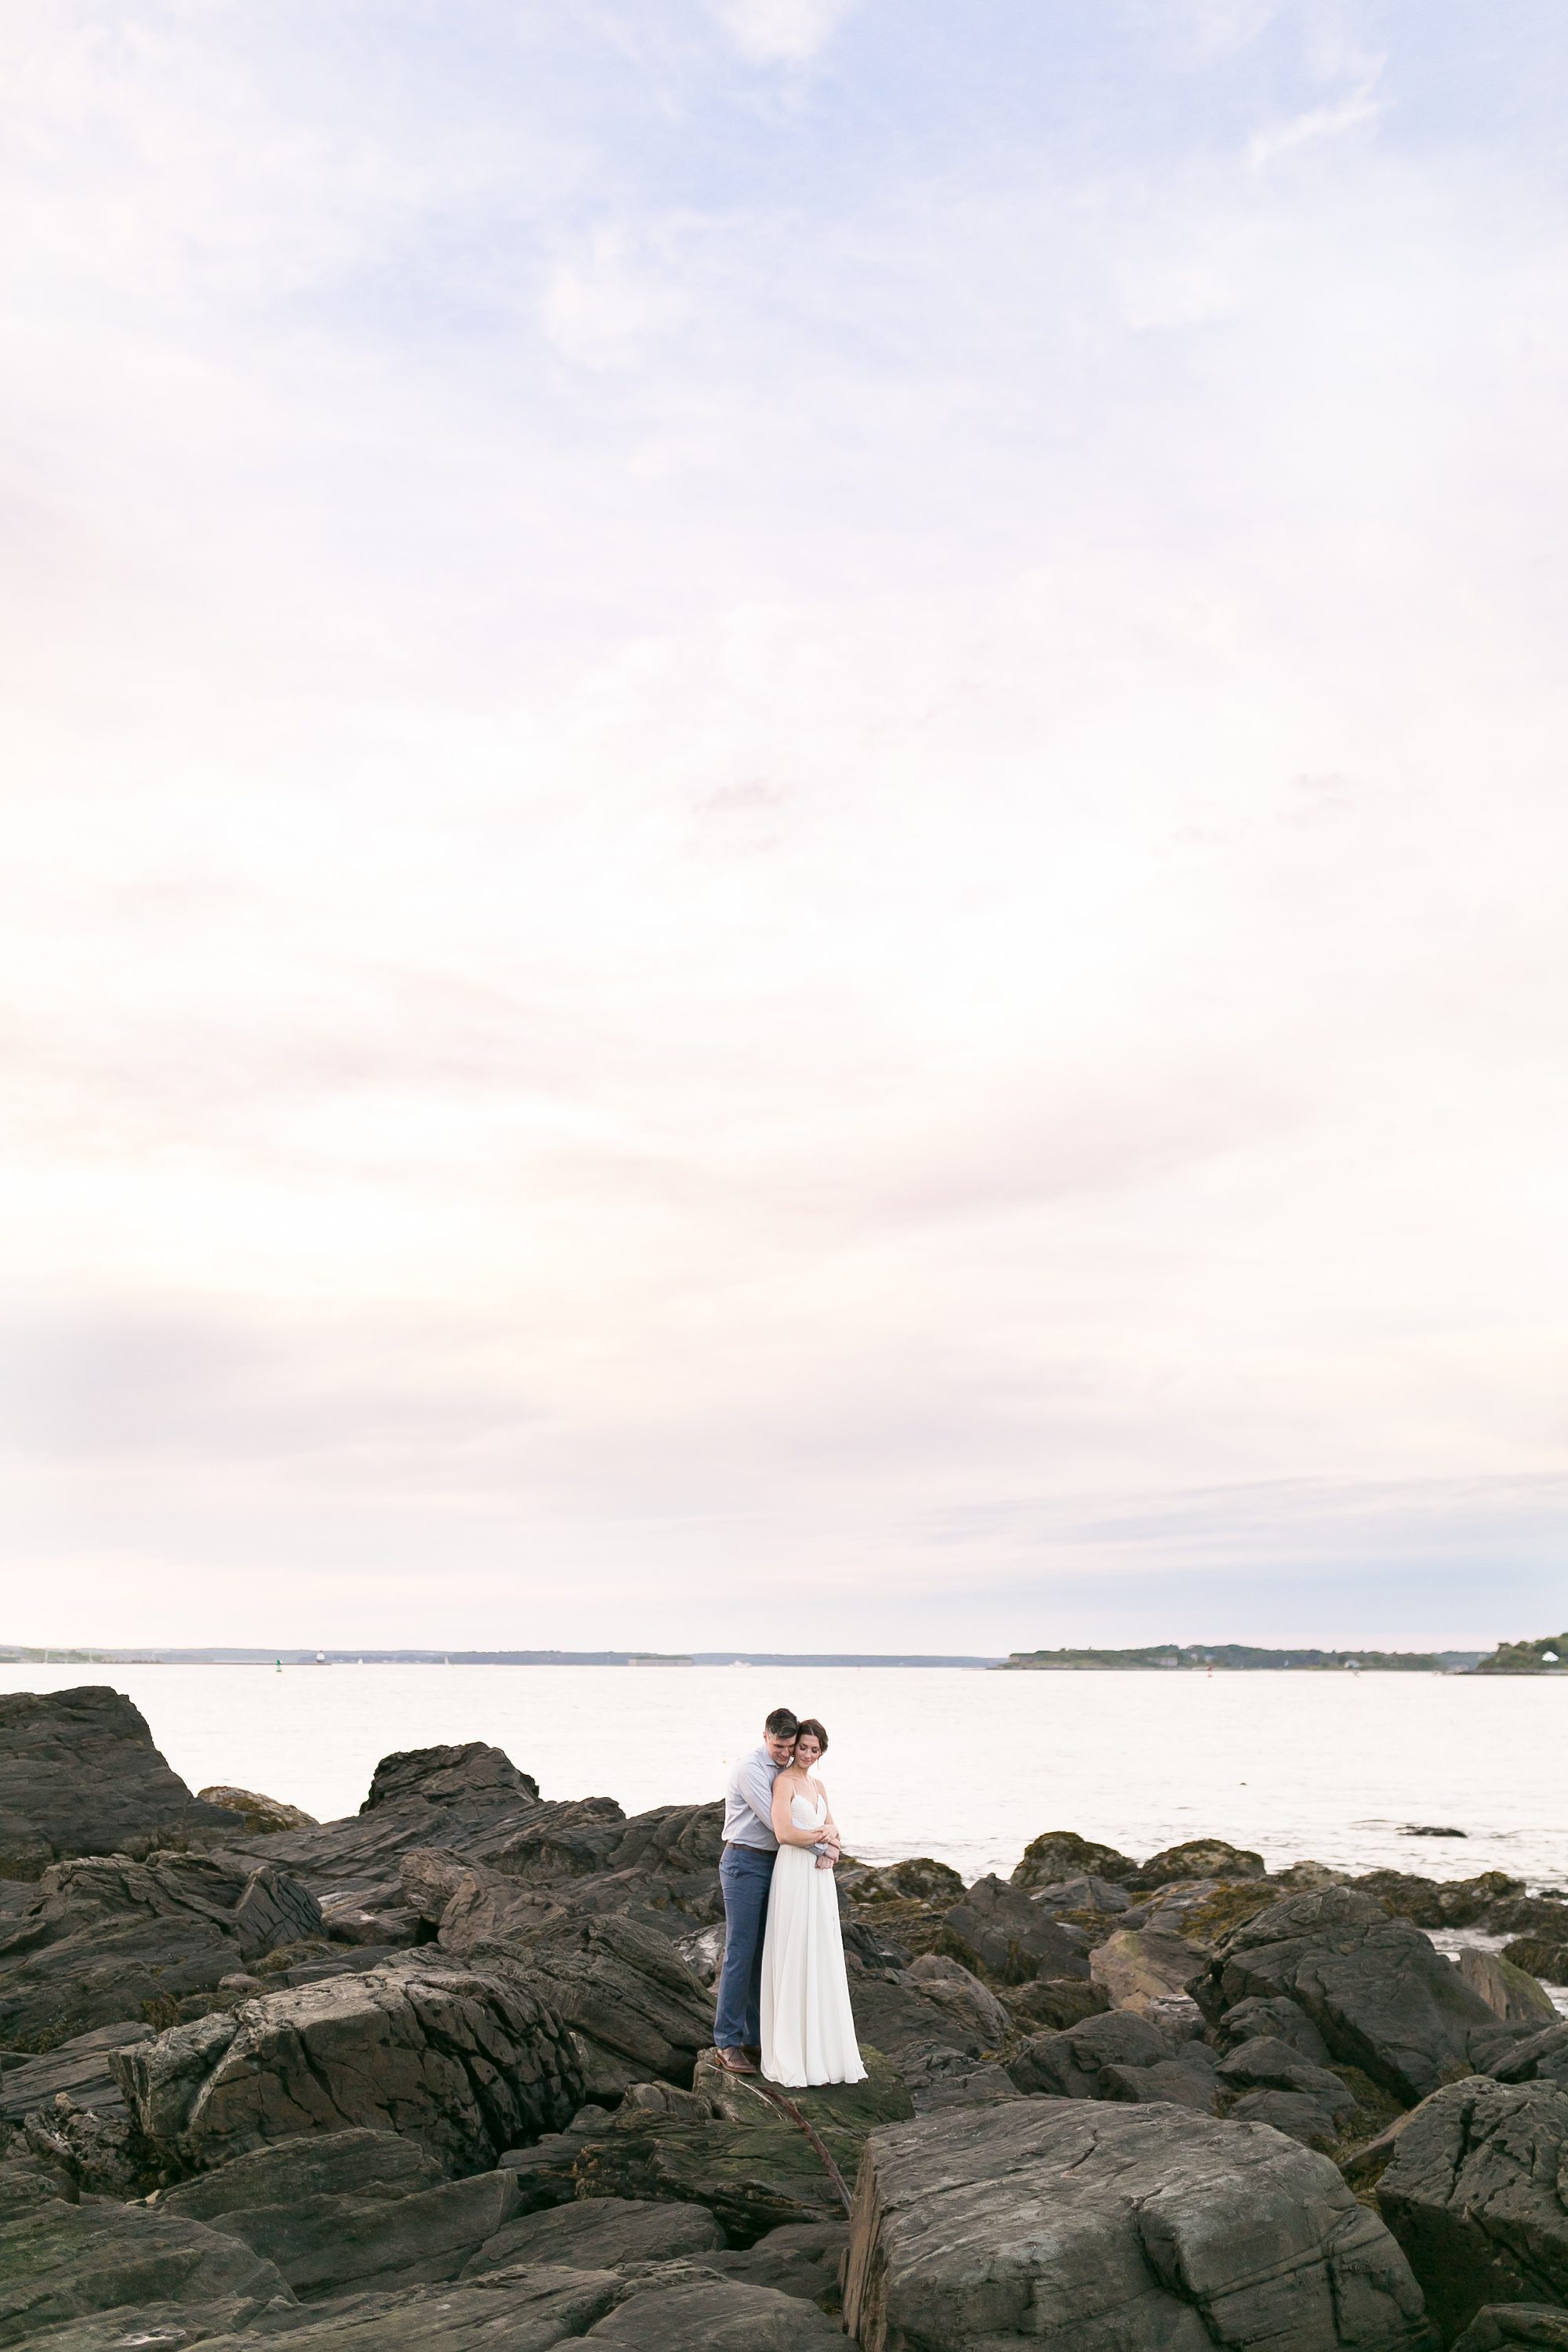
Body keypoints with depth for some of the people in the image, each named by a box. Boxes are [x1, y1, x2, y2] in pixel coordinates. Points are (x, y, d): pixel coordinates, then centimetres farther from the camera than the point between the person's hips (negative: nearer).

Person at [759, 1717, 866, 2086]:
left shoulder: (818, 1785, 16)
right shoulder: (784, 1781, -8)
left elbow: (833, 1832, 16)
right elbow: (784, 1833, -19)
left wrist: (830, 1845, -7)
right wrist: (822, 1834, -6)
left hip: (821, 1878, 8)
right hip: (794, 1875, -8)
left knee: (821, 1962, 10)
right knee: (793, 1961, -4)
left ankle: (821, 2048, 19)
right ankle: (791, 2056, 3)